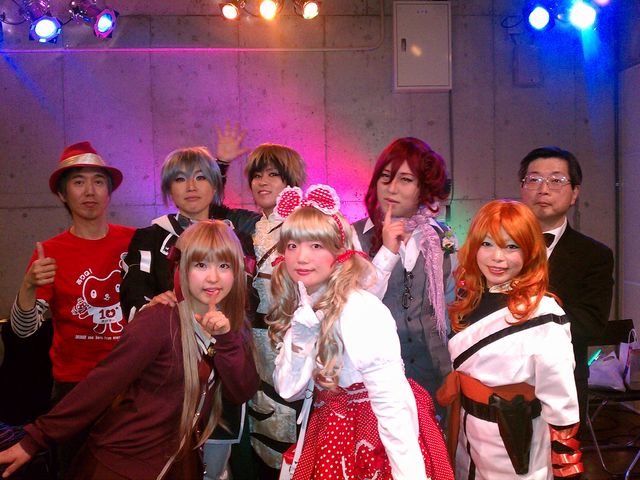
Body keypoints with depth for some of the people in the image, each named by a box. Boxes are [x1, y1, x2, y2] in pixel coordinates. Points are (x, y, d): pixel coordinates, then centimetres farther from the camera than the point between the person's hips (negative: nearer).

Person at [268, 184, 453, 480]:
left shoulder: (361, 311, -22)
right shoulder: (297, 309, 0)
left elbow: (393, 401, -26)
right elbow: (288, 390, -6)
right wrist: (301, 330, -18)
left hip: (379, 438, -6)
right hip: (331, 433, 6)